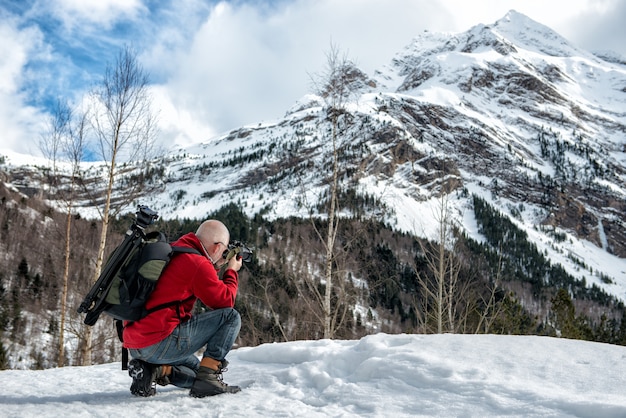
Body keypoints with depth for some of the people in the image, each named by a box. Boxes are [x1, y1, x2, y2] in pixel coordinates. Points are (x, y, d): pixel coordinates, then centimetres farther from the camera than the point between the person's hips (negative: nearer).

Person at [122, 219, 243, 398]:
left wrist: (216, 268, 25)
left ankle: (150, 369, 5)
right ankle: (208, 376, -10)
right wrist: (232, 271, 9)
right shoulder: (198, 264, -12)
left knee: (196, 374, 28)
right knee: (231, 316, -5)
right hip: (159, 342, -10)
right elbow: (226, 301, -6)